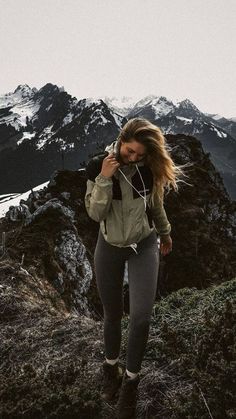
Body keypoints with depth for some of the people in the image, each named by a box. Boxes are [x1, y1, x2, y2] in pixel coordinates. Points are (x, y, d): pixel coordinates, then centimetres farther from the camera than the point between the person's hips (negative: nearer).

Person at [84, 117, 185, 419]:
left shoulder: (150, 168, -12)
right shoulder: (98, 165, -14)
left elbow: (156, 205, 5)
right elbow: (95, 213, -17)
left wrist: (165, 233, 18)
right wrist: (104, 178, -29)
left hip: (144, 246, 0)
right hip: (109, 247, 0)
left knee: (141, 316, -6)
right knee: (112, 314, 13)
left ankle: (131, 378, 20)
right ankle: (111, 366, 41)